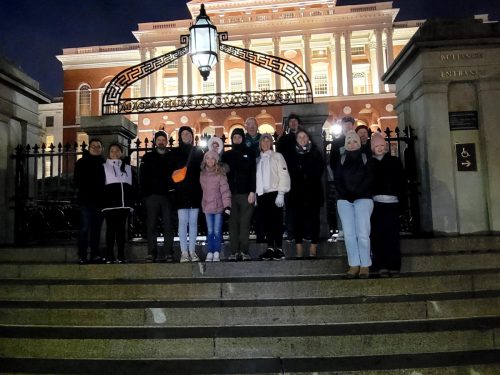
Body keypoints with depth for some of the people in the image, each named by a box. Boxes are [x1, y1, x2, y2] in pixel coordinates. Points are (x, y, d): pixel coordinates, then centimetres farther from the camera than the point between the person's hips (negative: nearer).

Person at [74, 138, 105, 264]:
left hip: (99, 200, 4)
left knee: (97, 228, 6)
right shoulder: (81, 163, 6)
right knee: (85, 227, -7)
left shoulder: (103, 163, 15)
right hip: (86, 200, -4)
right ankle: (82, 256, -2)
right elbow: (78, 181, -2)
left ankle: (95, 254, 12)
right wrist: (85, 191, -13)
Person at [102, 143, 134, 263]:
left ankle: (121, 256, 4)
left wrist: (131, 203, 9)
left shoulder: (128, 167, 21)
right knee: (111, 228, -5)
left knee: (121, 228, 2)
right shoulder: (104, 167, 12)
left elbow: (131, 186, 18)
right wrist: (101, 203, -5)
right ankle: (109, 256, -3)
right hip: (110, 203, -3)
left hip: (124, 203, 3)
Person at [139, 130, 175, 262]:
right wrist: (144, 194, -6)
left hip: (167, 196, 0)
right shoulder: (147, 157, 11)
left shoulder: (172, 156, 11)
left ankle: (168, 253, 4)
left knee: (168, 225, 0)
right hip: (152, 196, 0)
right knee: (151, 225, 2)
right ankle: (152, 253, 7)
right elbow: (142, 177, 4)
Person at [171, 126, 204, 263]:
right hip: (181, 191, -1)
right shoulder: (175, 152, 8)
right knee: (183, 222, -4)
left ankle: (192, 251, 9)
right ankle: (184, 252, 0)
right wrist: (174, 186, -12)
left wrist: (201, 188, -1)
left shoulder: (198, 151, 12)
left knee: (193, 222, 4)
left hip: (195, 191, 2)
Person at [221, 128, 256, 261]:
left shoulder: (249, 153, 7)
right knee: (233, 224, 2)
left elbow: (253, 173, 0)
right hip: (231, 194, 2)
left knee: (245, 223, -2)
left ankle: (244, 251, 3)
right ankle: (234, 251, 7)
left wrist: (252, 191, -9)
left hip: (246, 193, -2)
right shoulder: (226, 155, 14)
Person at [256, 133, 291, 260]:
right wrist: (255, 195, 6)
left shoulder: (277, 156, 4)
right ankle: (270, 248, 10)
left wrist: (281, 194, -13)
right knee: (266, 222, 4)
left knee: (276, 222, -4)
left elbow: (284, 175, -4)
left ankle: (279, 249, 1)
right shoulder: (258, 159, 17)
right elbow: (257, 178, 14)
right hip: (262, 194, 4)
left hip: (274, 193, -4)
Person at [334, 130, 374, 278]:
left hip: (363, 198, -2)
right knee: (349, 233, -2)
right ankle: (354, 265, 4)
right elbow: (337, 180, 6)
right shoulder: (341, 160, 15)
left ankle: (365, 265, -2)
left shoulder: (366, 159, 9)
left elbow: (369, 179, -2)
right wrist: (346, 194, -9)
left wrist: (357, 192, -14)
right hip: (344, 200, 2)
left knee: (363, 233, -9)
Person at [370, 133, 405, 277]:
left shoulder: (395, 161, 13)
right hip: (375, 202, -1)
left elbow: (401, 182, 9)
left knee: (393, 235, -1)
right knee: (377, 235, -3)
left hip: (392, 202, 1)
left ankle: (394, 266, 4)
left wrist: (400, 199, -1)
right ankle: (381, 266, 2)